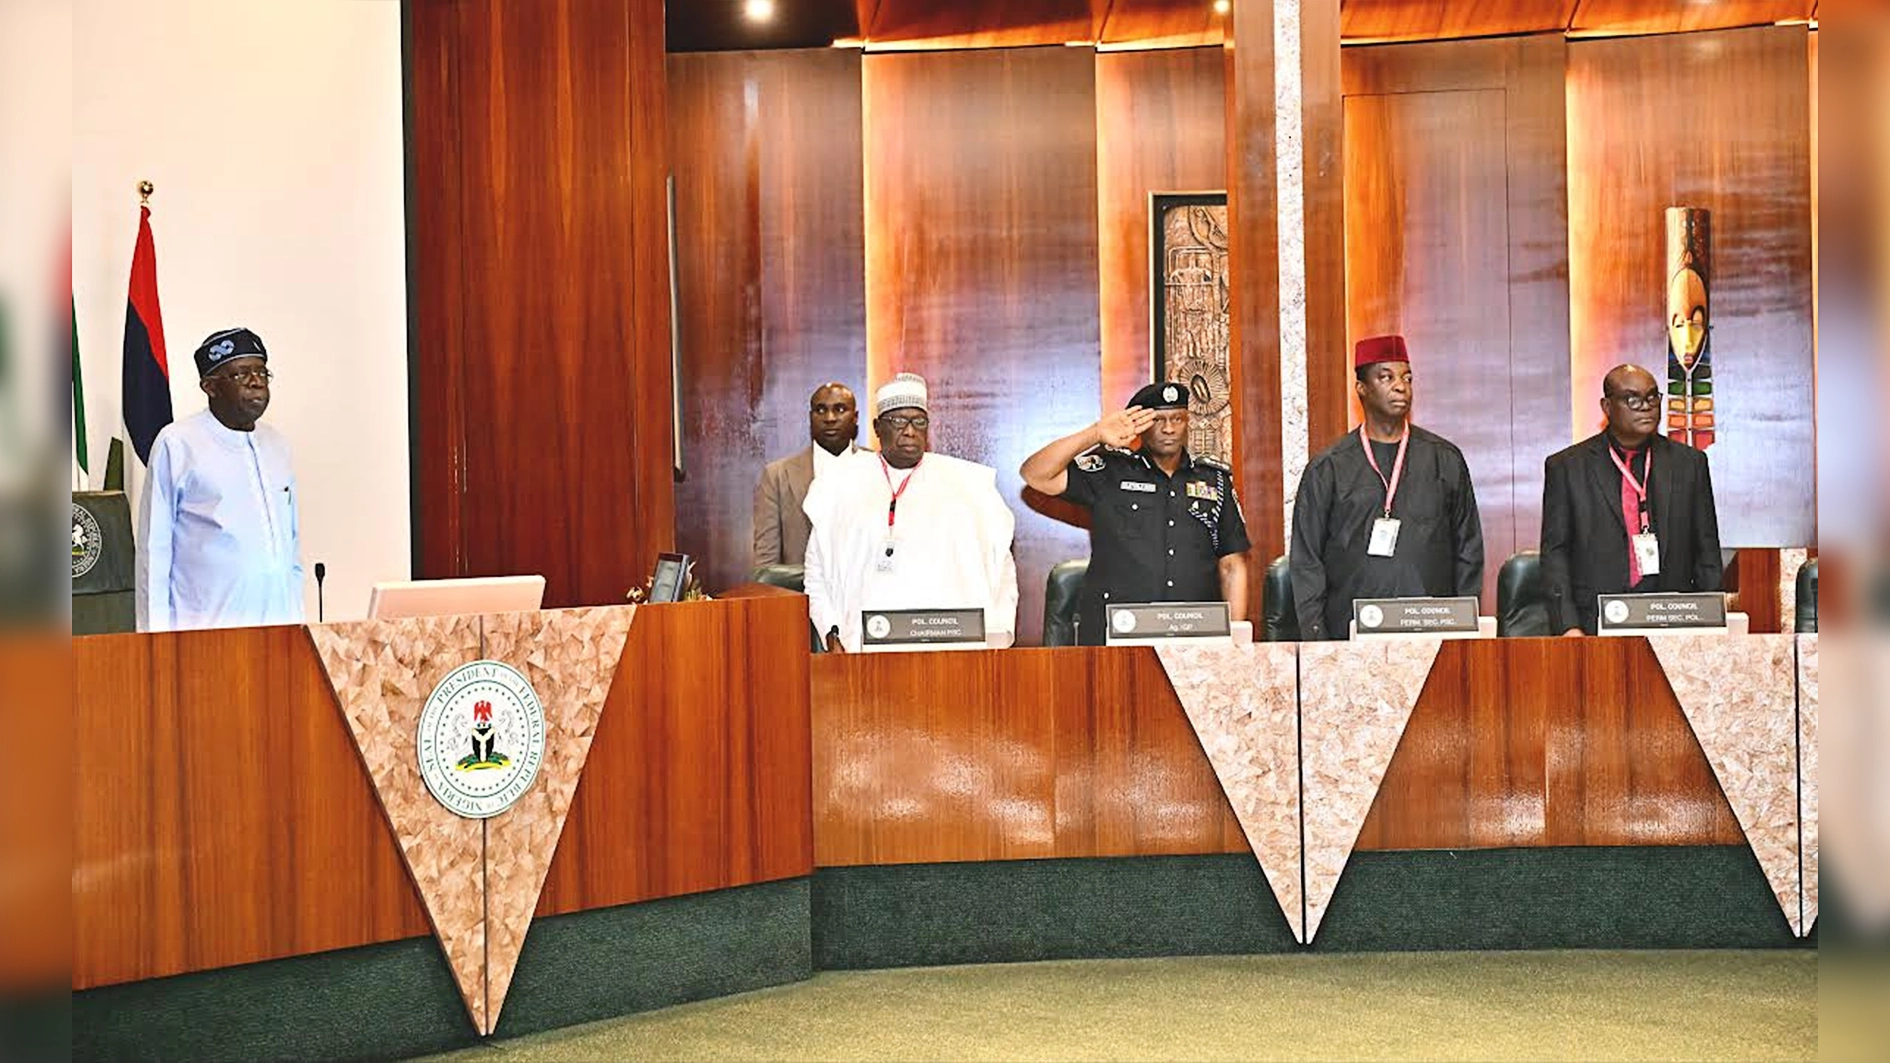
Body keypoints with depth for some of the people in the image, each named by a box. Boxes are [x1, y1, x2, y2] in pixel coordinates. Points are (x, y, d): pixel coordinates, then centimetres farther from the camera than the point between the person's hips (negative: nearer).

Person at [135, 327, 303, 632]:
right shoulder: (177, 444, 0)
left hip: (279, 627, 5)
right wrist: (157, 637, -4)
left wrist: (297, 621, 15)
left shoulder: (277, 446, 16)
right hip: (205, 629, -5)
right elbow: (154, 549, -1)